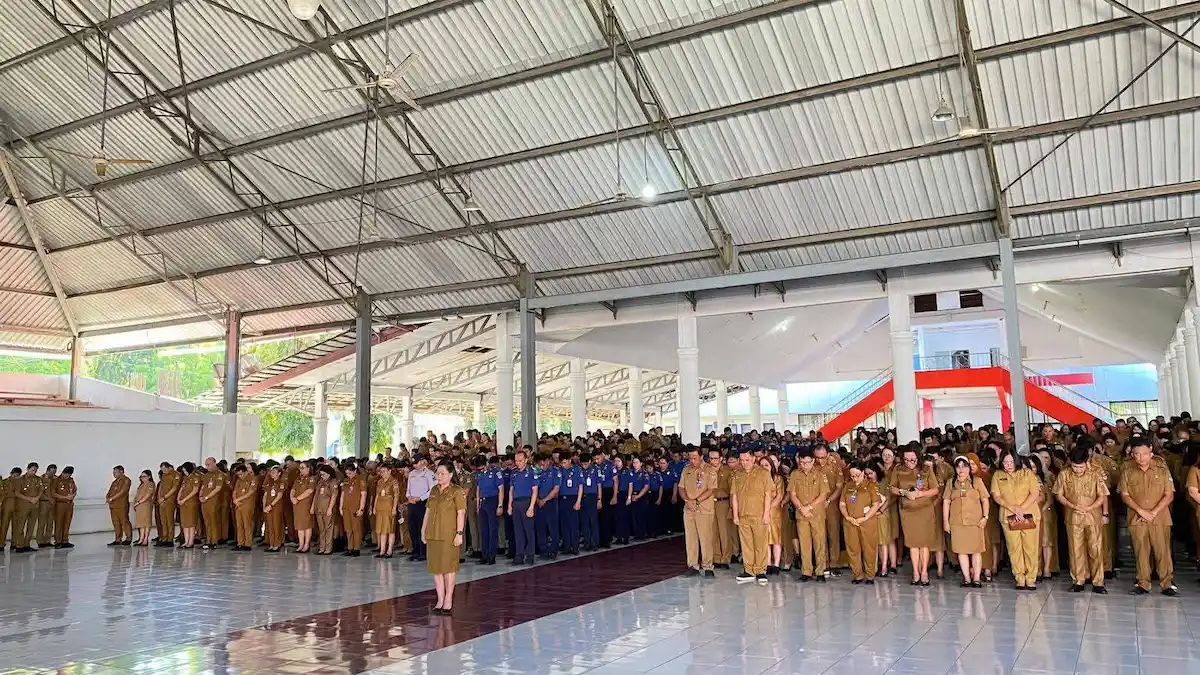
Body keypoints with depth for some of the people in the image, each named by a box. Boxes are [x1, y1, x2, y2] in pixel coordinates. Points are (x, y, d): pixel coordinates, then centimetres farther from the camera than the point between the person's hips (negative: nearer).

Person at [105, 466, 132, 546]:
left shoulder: (126, 480, -3)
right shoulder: (115, 482, 22)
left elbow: (122, 492, -14)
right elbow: (110, 491, 18)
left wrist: (111, 498, -15)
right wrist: (107, 497, -4)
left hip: (122, 505, -7)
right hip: (113, 505, 8)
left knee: (124, 522, -4)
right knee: (116, 523, 6)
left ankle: (128, 539, 2)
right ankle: (118, 540, 10)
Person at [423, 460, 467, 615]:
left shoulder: (456, 491, -6)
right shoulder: (433, 491, 13)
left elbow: (461, 513, -10)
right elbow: (427, 512, 16)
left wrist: (459, 533, -16)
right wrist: (423, 531, 13)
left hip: (448, 535, -6)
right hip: (432, 534, 6)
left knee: (448, 567, 0)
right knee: (435, 567, 8)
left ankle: (448, 600, 10)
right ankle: (440, 600, 16)